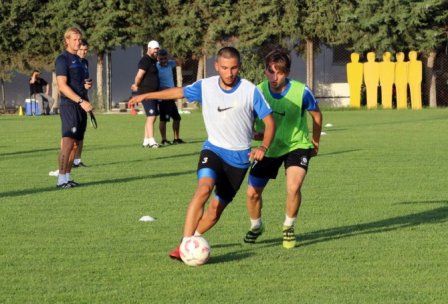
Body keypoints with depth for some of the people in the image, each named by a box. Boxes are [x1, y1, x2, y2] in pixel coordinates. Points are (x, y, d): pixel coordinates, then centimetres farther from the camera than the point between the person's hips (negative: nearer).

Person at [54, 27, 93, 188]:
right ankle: (61, 178, -18)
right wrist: (81, 101, -24)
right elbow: (62, 86, -17)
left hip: (81, 106, 9)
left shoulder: (78, 60, 19)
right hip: (69, 106, -9)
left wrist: (86, 85, 6)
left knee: (75, 143, 7)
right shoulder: (63, 59, -8)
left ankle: (67, 176, 10)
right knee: (68, 141, -15)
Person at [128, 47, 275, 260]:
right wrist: (146, 96, 17)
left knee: (216, 207, 0)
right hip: (213, 149, 0)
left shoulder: (250, 91, -10)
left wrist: (263, 148, -20)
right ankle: (185, 244, -31)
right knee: (204, 188, -27)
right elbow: (179, 92, 15)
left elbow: (269, 122, -4)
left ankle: (193, 237, 25)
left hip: (239, 157, 0)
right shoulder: (206, 86, -3)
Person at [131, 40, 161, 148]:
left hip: (152, 93, 10)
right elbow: (139, 76, -17)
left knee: (152, 117, 12)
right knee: (151, 116, -14)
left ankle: (146, 141, 16)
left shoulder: (153, 60, 17)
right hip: (146, 92, -10)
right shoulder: (145, 60, -15)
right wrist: (136, 86, 0)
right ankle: (151, 141, -17)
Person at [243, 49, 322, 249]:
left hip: (297, 145, -3)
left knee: (293, 187, -25)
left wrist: (315, 142, 10)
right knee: (252, 192, 3)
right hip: (268, 148, 3)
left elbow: (316, 115, -2)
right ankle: (256, 227, 35)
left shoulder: (301, 92, -21)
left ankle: (289, 228, 2)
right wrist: (255, 132, -23)